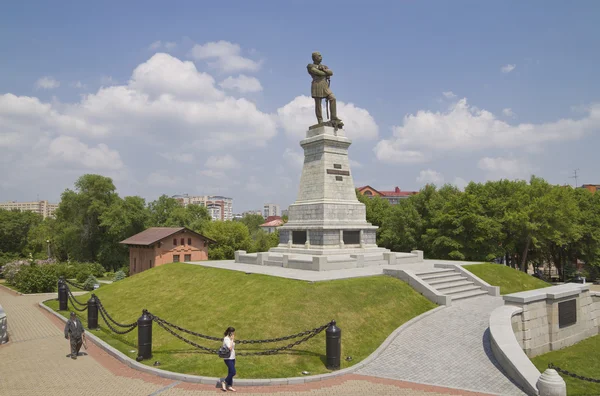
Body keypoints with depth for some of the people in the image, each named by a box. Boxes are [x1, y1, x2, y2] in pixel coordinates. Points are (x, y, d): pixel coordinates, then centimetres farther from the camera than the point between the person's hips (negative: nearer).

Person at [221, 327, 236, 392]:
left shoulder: (230, 339, 11)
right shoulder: (226, 339, -16)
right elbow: (230, 348, -25)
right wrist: (232, 340, -20)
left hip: (232, 358, 9)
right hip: (228, 359, -9)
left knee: (230, 372, 12)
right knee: (233, 372, -11)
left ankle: (229, 386, 21)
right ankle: (224, 383, 5)